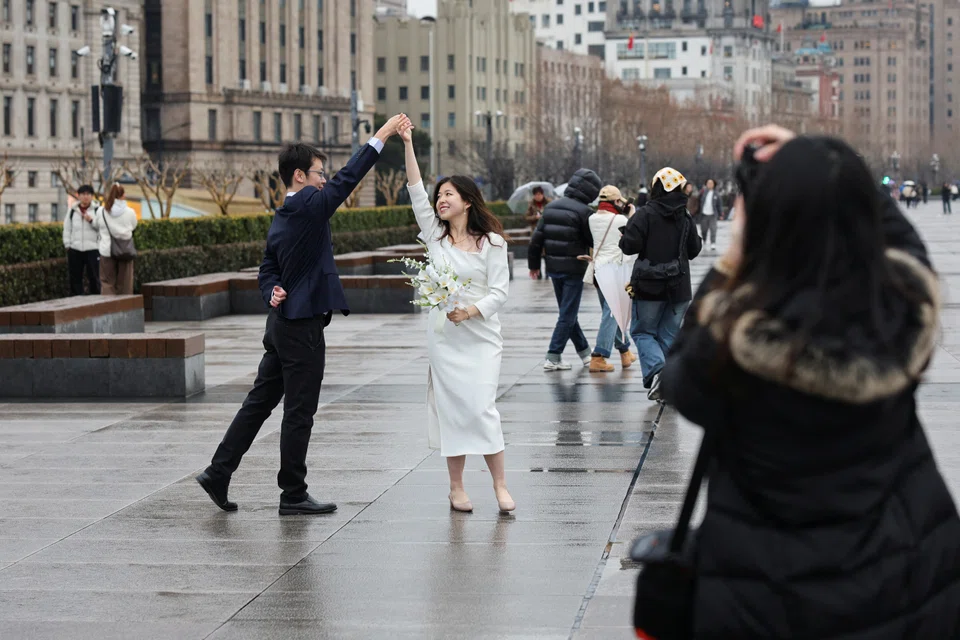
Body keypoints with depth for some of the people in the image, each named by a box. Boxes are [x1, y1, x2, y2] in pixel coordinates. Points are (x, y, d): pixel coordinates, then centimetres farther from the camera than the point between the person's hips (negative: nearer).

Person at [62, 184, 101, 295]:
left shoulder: (97, 211, 3)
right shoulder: (72, 211, 11)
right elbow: (67, 229, 13)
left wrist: (91, 221, -17)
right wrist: (67, 244, 5)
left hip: (92, 249, -2)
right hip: (75, 250, 3)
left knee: (94, 278, 2)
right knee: (75, 278, 5)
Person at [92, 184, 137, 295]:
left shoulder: (101, 211, -6)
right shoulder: (130, 212, -6)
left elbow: (96, 225, 10)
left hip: (107, 252, 0)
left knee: (107, 283, 5)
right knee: (125, 284, 8)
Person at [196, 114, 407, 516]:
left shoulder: (281, 218, 14)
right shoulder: (306, 207, -14)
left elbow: (268, 271, 17)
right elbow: (347, 179, -16)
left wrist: (273, 294, -4)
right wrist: (383, 135, -13)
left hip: (283, 322, 9)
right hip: (303, 326, -9)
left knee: (260, 402, 14)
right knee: (299, 412, -1)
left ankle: (218, 473, 15)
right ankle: (293, 496, 6)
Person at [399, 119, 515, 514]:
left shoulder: (492, 243, -1)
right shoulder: (435, 236, 7)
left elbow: (499, 292, -4)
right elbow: (416, 193, -1)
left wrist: (470, 311, -20)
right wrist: (407, 144, -8)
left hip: (481, 336, -3)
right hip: (443, 336, 3)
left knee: (481, 408, -10)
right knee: (451, 408, 3)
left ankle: (500, 485, -2)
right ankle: (456, 488, 10)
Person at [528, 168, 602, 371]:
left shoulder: (550, 207, 6)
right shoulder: (583, 211, -14)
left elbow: (537, 238, 7)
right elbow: (593, 240, -10)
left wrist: (534, 263, 15)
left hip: (553, 268, 7)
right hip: (574, 269, -7)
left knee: (568, 313, 17)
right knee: (568, 315, -1)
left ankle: (585, 352, 27)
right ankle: (553, 358, -4)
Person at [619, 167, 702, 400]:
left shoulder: (645, 215, -12)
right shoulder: (686, 219, 5)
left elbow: (629, 246, -18)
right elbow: (694, 250, 13)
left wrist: (627, 231, 3)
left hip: (649, 287, -4)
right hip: (679, 288, 4)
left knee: (642, 331, 8)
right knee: (668, 335, 12)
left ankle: (655, 370, -17)